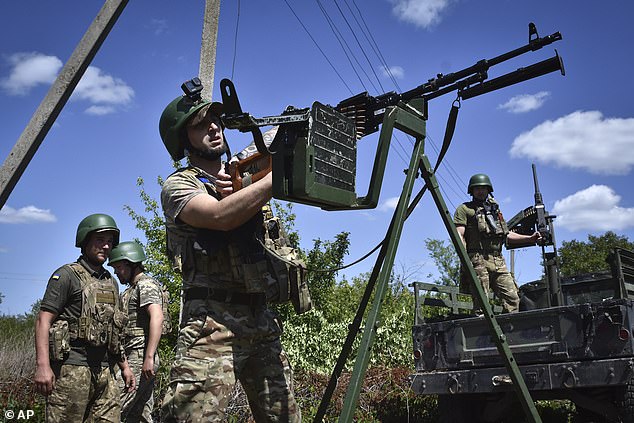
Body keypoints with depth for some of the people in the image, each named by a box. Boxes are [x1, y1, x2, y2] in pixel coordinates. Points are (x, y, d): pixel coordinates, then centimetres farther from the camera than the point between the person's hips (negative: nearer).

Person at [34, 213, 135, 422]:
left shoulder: (111, 282, 19)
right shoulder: (67, 275, -1)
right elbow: (43, 320, -9)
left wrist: (124, 366, 20)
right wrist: (43, 365, -19)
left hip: (105, 371, 7)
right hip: (71, 367, -6)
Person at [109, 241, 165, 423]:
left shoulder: (146, 285, -7)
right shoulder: (131, 290, 24)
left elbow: (157, 318, -21)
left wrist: (149, 357, -28)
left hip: (140, 357, -10)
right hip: (133, 358, 10)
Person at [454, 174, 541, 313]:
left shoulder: (495, 210, 29)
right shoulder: (464, 209, 8)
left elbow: (507, 235, 29)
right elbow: (459, 235, -4)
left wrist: (530, 239, 18)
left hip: (498, 261, 6)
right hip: (478, 260, -6)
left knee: (512, 297, -3)